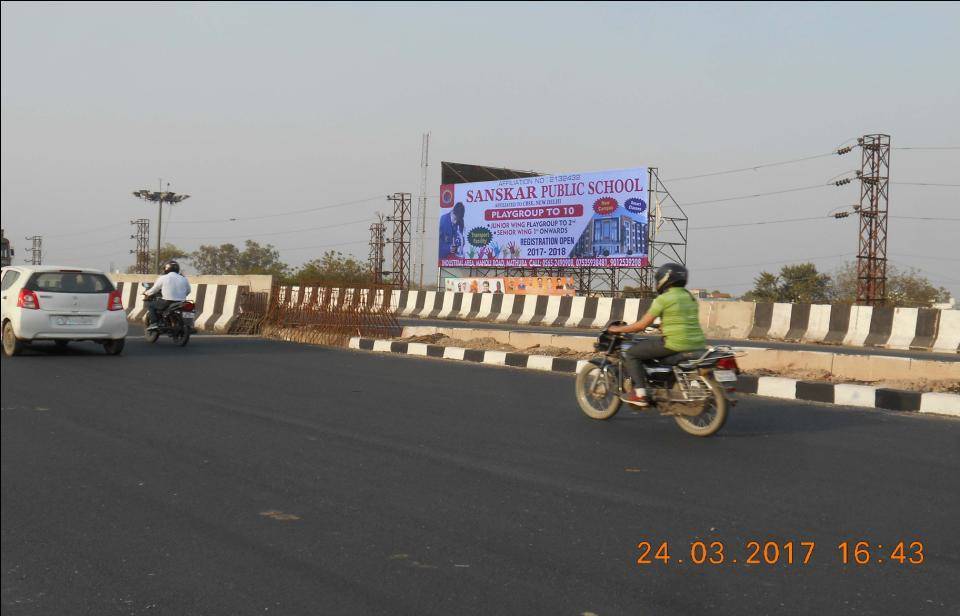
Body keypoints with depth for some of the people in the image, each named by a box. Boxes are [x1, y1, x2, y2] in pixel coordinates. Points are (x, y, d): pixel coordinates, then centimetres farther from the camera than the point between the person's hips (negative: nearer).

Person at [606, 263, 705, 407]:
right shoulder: (690, 297, 16)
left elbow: (643, 325, -6)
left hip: (675, 343, -8)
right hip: (698, 343, 8)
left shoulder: (663, 299, -7)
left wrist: (618, 329, 6)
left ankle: (640, 394, -6)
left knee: (631, 353, 3)